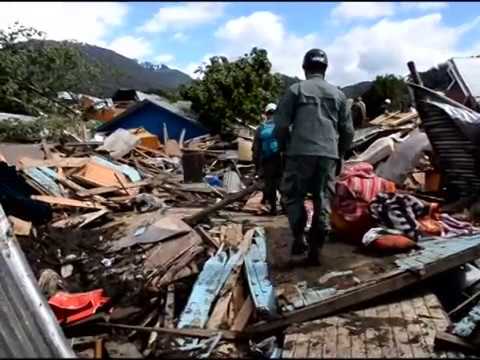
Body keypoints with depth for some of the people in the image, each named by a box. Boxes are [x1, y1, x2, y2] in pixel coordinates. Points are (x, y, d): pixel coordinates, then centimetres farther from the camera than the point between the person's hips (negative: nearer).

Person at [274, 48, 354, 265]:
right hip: (329, 155, 3)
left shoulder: (296, 90, 5)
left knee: (293, 195, 12)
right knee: (322, 199, 8)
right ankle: (315, 248, 8)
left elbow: (280, 125, 1)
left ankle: (299, 237, 1)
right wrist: (340, 155, 27)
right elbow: (348, 131, 17)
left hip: (301, 153, -3)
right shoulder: (338, 94, 17)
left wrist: (285, 148, 15)